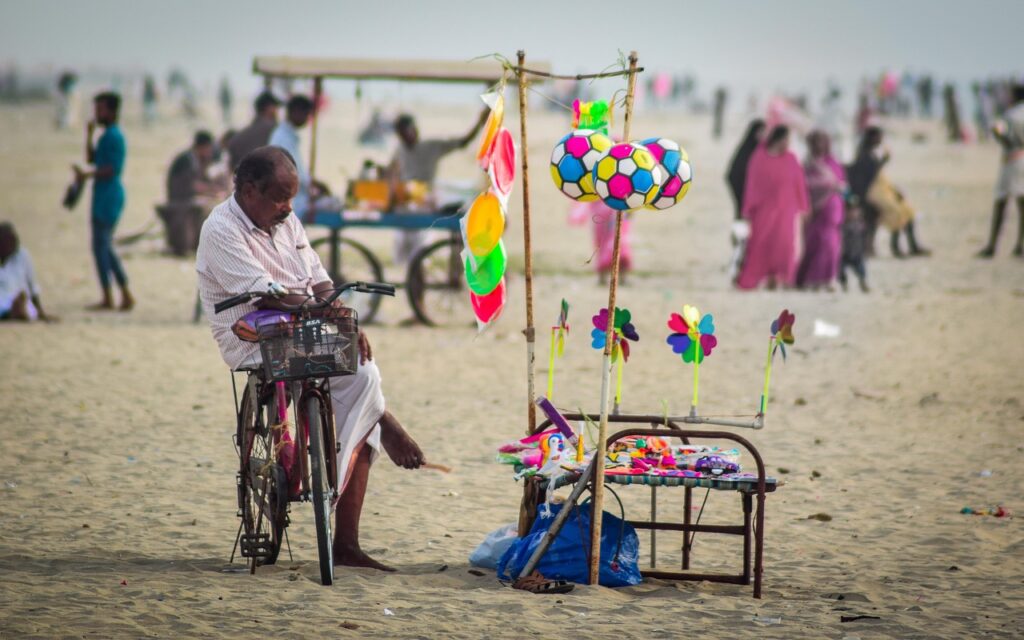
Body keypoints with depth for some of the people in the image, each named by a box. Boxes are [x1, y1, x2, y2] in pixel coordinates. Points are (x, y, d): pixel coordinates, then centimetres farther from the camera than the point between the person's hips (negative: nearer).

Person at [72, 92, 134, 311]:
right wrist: (89, 135, 13)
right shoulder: (108, 136, 17)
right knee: (105, 247, 14)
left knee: (100, 246, -8)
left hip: (108, 195, -11)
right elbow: (92, 159, 21)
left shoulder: (113, 137, -14)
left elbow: (112, 169, -20)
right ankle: (126, 296, 14)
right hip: (104, 196, 11)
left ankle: (107, 298, -6)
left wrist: (87, 175, -19)